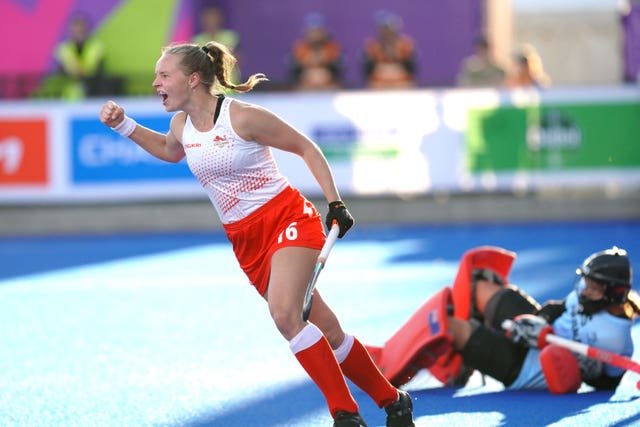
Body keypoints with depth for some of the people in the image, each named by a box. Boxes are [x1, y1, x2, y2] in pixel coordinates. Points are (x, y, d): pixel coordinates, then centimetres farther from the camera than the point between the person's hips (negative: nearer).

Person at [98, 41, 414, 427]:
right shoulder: (181, 125, 4)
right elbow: (169, 151, 29)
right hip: (246, 241, 6)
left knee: (283, 314, -28)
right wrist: (123, 125, 17)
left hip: (288, 218, -6)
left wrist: (335, 203, -9)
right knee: (326, 331, 5)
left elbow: (306, 148, -6)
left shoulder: (243, 116, -16)